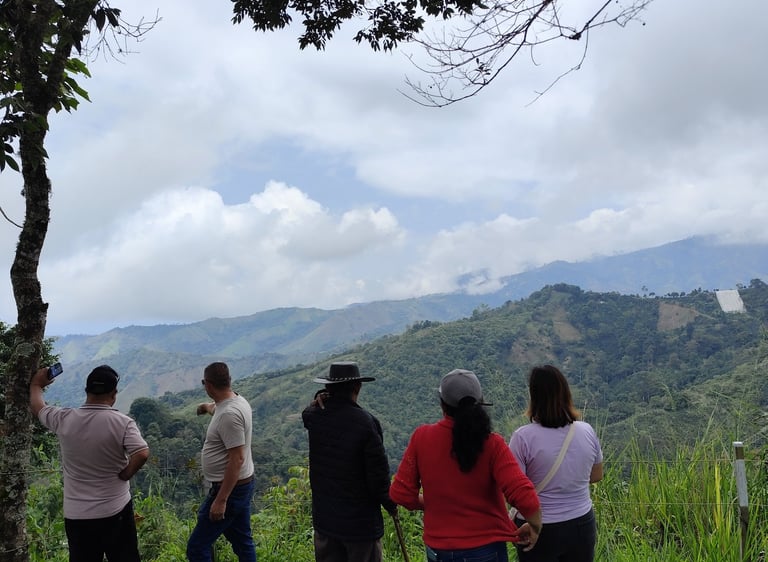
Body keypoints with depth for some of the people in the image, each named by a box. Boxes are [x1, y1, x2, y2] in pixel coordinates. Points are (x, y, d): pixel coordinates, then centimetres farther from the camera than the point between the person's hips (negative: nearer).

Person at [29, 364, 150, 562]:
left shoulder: (64, 419, -5)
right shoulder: (122, 422, -14)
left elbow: (36, 407, 15)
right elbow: (142, 454, -26)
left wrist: (36, 384, 34)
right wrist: (124, 475, -8)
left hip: (76, 515, 3)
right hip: (116, 511, -3)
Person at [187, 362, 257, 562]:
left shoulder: (229, 414, -26)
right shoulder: (237, 401, 5)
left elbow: (237, 459, -27)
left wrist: (220, 500, -25)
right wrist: (208, 406, 54)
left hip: (229, 489, -10)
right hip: (242, 485, 10)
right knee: (243, 542, 18)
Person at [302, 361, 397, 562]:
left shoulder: (313, 416, -6)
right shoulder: (366, 422, -21)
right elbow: (378, 475, -17)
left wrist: (320, 398, -1)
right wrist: (391, 505, 0)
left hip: (324, 518, 5)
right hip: (361, 522, -5)